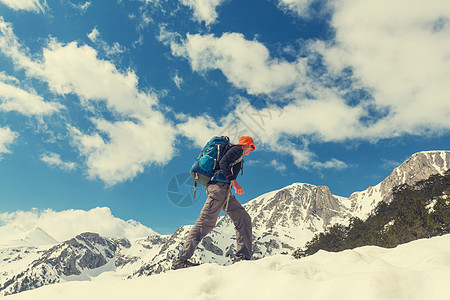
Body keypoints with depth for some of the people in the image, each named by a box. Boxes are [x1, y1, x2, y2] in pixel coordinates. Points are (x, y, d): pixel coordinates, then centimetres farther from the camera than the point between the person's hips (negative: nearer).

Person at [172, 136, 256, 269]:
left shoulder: (237, 154, 32)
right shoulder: (237, 149, 4)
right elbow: (223, 163, -13)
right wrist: (234, 182, -21)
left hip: (225, 192, 10)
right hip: (219, 186, -10)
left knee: (243, 219, 4)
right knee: (206, 222, -13)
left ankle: (242, 256, -3)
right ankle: (181, 259, -12)